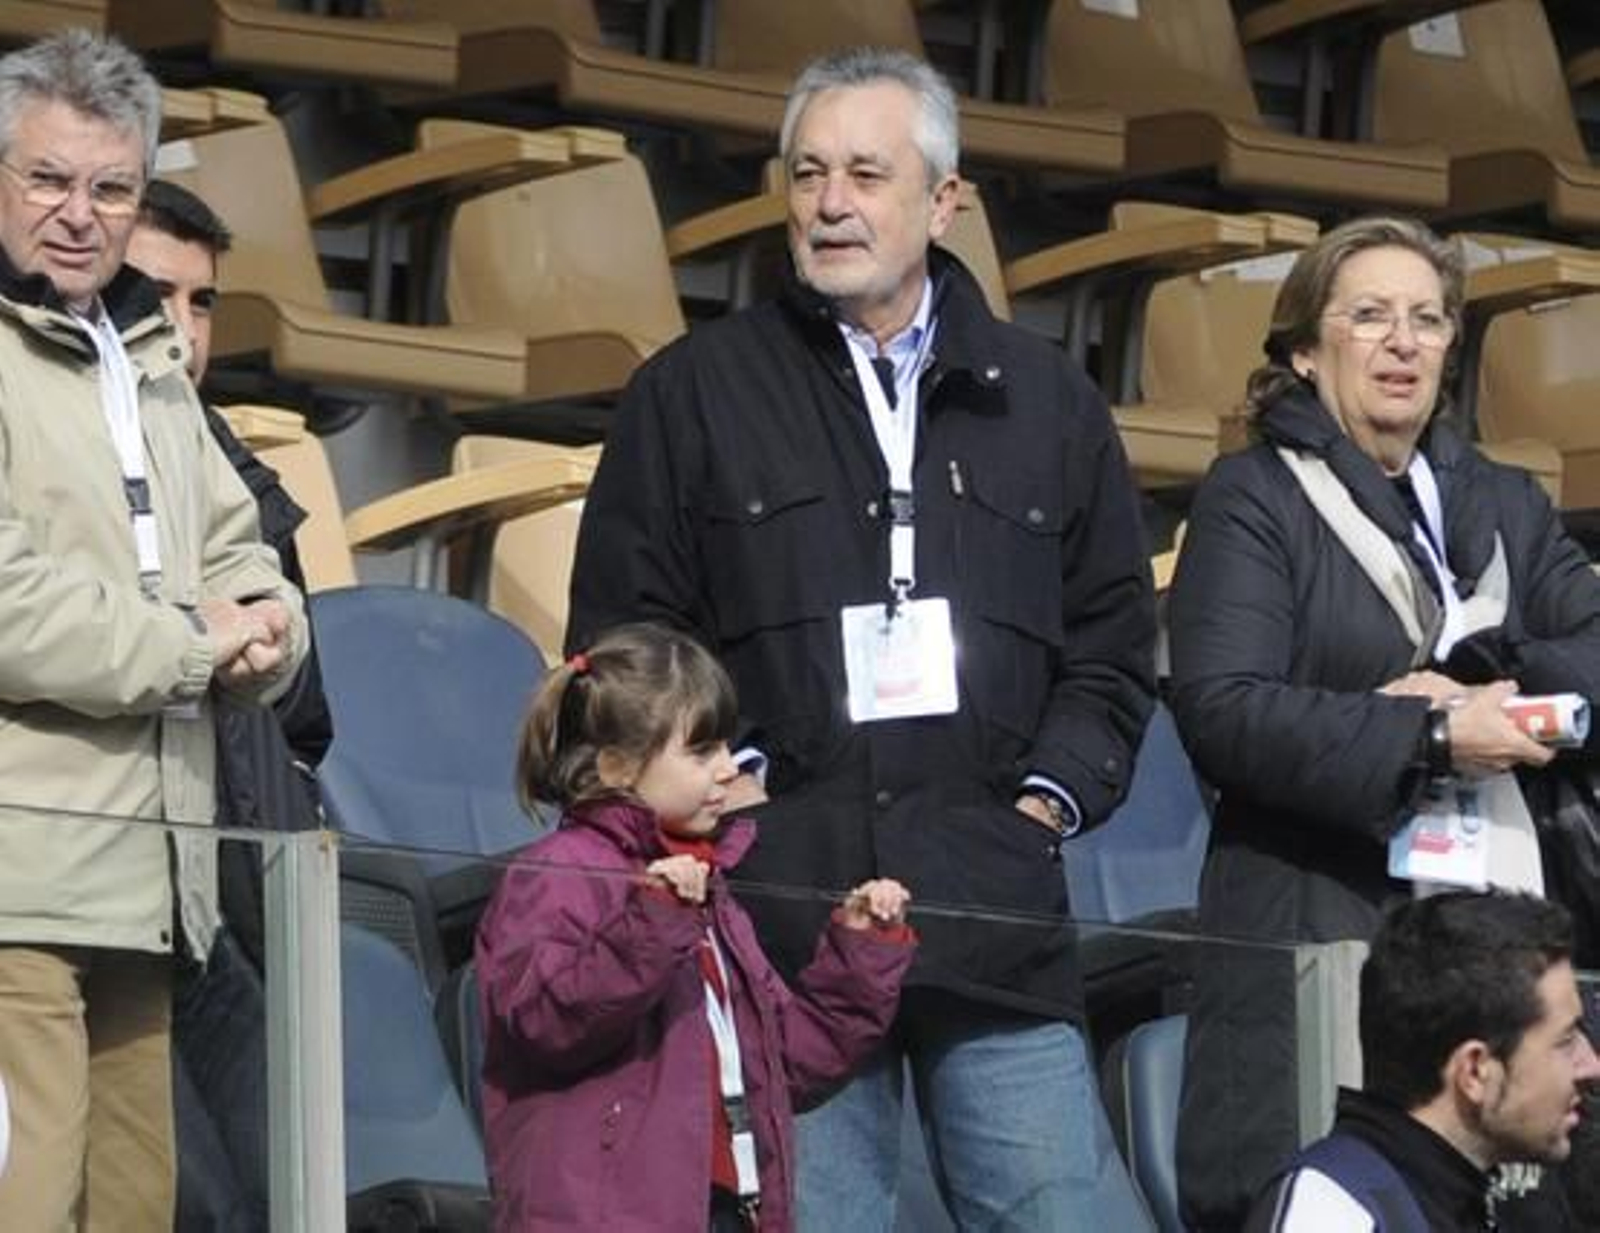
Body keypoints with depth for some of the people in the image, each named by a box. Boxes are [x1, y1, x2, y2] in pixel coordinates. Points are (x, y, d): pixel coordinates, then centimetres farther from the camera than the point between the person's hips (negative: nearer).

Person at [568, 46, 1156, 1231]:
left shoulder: (1043, 399, 15)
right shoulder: (695, 394, 8)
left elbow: (1113, 644, 18)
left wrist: (1052, 796, 3)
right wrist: (727, 780, -6)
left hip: (997, 916, 2)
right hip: (784, 918, -2)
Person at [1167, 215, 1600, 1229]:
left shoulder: (1504, 505, 21)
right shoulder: (1254, 499, 4)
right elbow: (1221, 709, -12)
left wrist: (1481, 679, -11)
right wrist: (1430, 736, -18)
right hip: (1313, 934, -4)